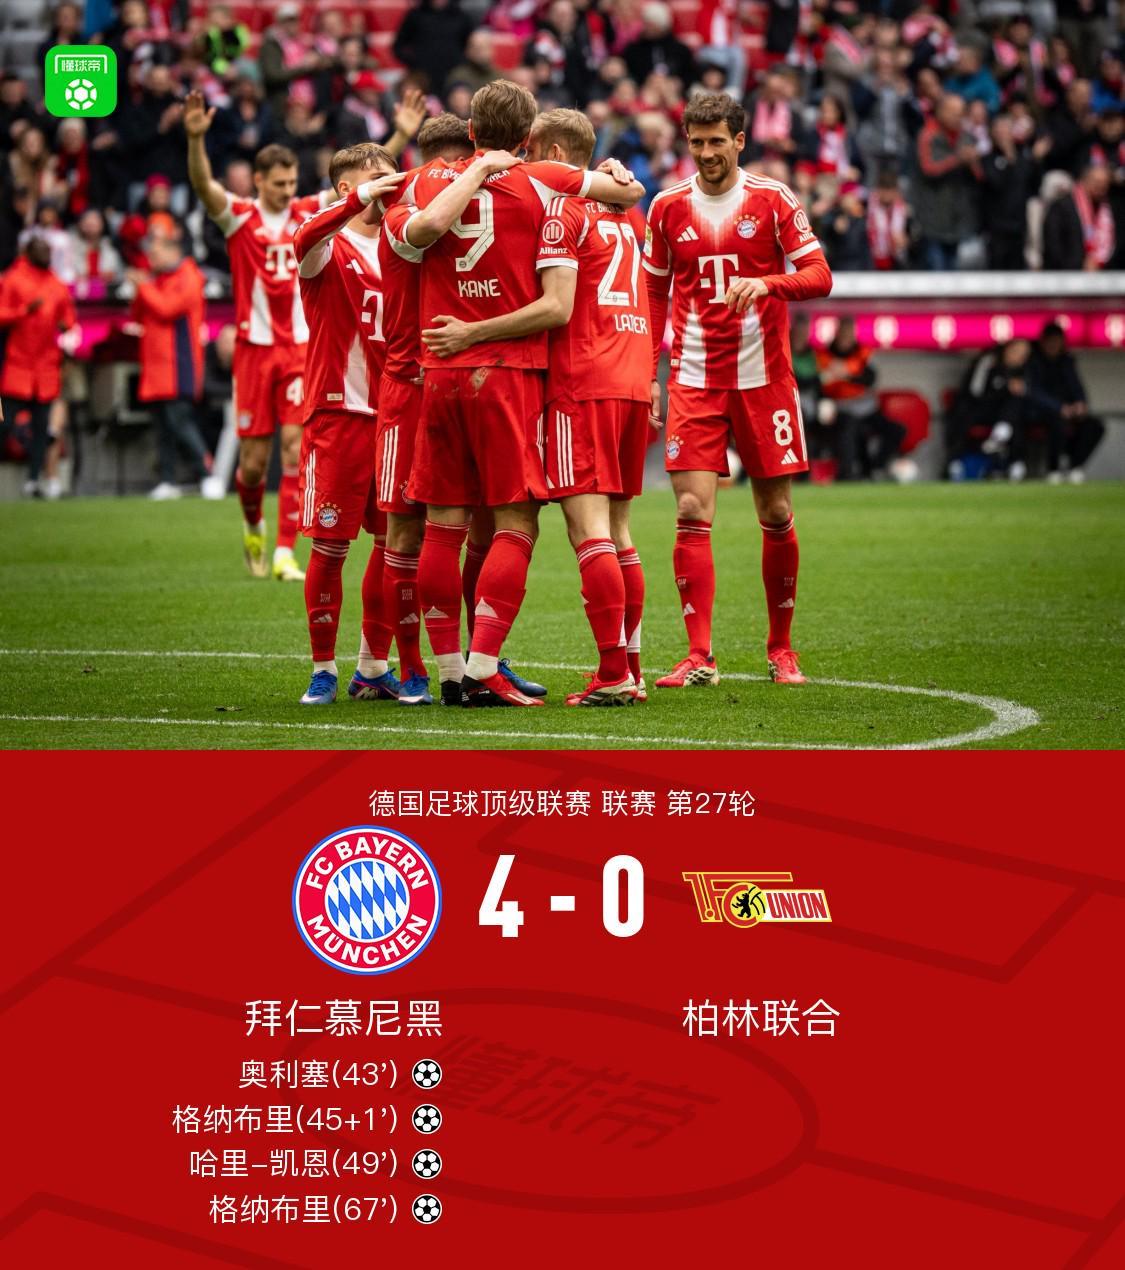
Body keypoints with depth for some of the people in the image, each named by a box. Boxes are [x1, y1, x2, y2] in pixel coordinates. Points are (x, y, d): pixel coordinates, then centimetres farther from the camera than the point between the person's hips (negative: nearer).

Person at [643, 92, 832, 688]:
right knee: (692, 513, -10)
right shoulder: (668, 207, 6)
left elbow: (819, 275, -5)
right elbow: (655, 295, 14)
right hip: (694, 382, 1)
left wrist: (766, 282, -24)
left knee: (776, 516, 4)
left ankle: (781, 648, 19)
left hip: (763, 379, -1)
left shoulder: (773, 200, 0)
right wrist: (648, 374, 6)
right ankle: (699, 657, -11)